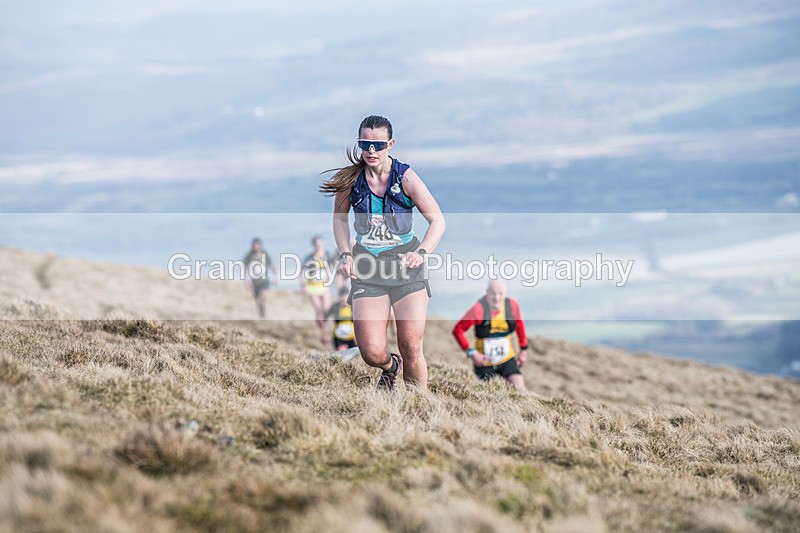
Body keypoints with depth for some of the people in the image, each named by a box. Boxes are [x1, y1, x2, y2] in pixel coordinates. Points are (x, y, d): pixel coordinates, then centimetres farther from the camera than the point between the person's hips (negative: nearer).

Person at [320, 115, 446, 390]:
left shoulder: (405, 177, -9)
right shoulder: (350, 178, -3)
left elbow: (437, 220, -3)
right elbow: (339, 218, 14)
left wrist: (421, 252, -19)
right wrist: (345, 254, -1)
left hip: (405, 263, -1)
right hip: (367, 267, 1)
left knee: (411, 349, -4)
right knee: (372, 353, -8)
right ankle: (391, 367, 29)